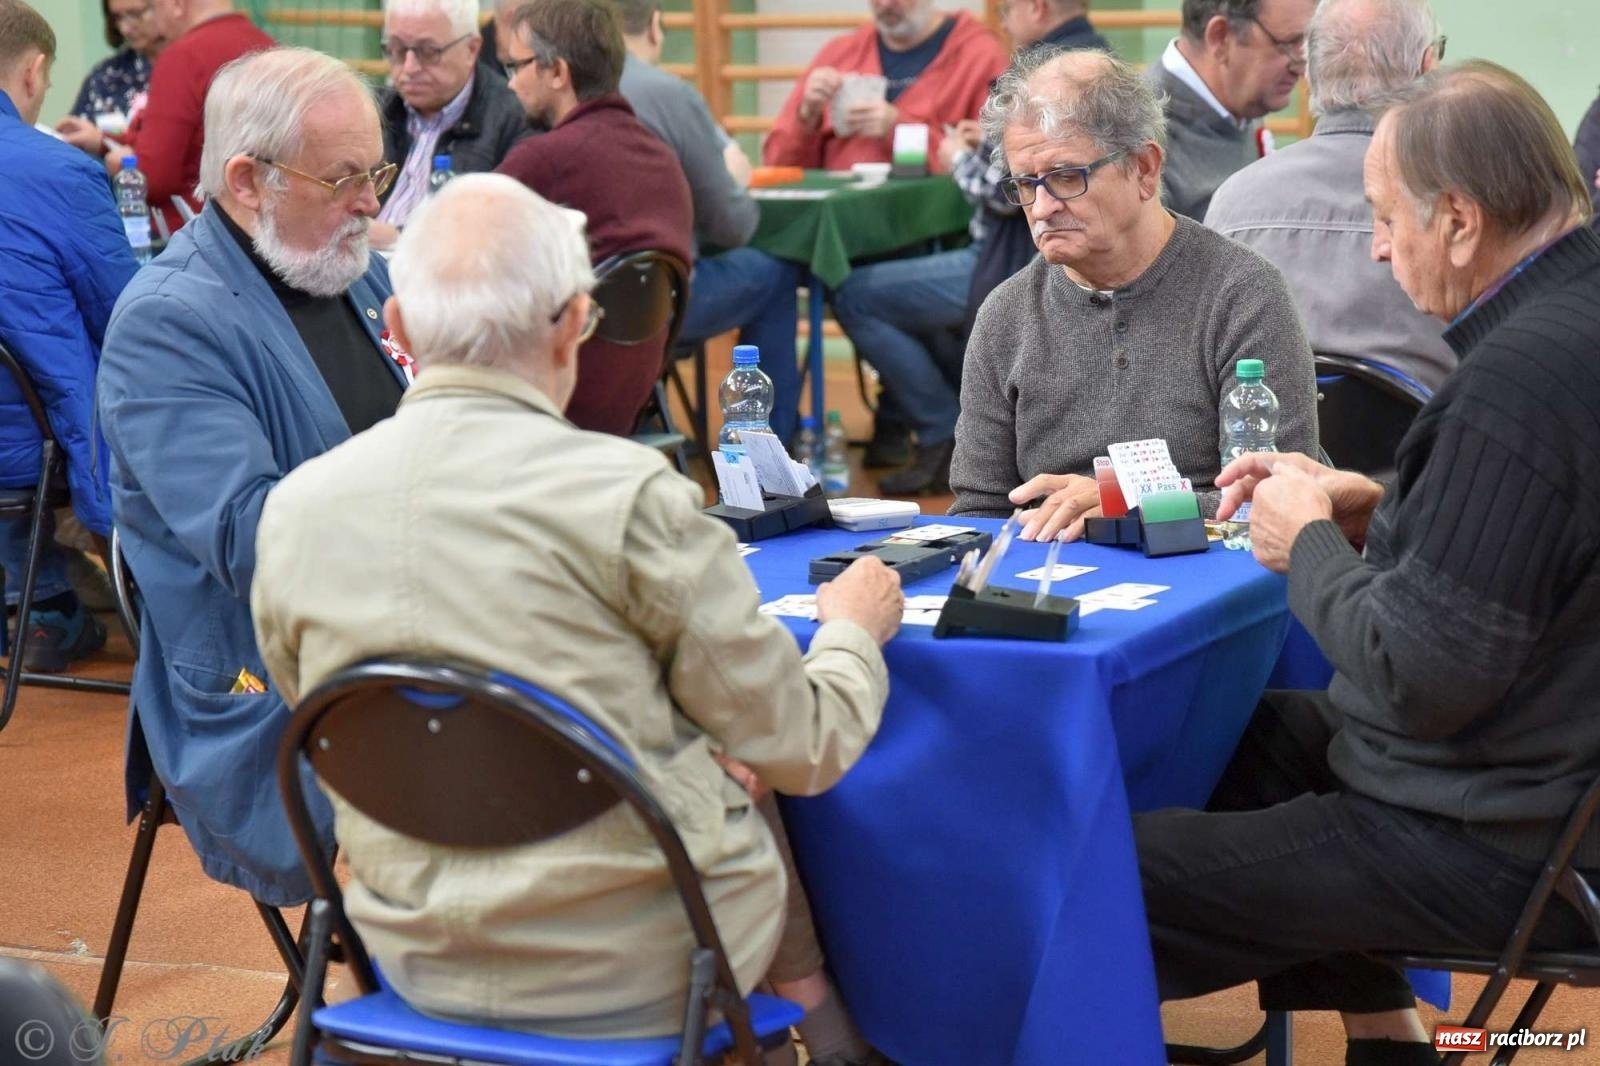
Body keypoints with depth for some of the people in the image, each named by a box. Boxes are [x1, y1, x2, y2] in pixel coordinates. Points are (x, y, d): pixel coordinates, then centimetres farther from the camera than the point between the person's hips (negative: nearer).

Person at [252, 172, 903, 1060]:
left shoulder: (291, 510, -5)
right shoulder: (628, 495, -19)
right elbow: (802, 751, -11)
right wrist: (853, 629, 11)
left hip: (418, 961, 5)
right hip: (634, 975, -5)